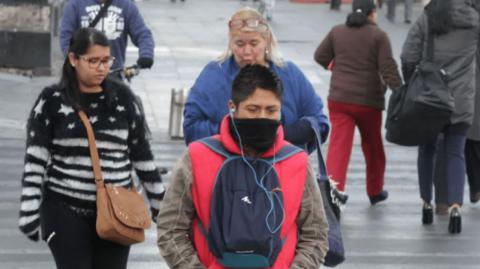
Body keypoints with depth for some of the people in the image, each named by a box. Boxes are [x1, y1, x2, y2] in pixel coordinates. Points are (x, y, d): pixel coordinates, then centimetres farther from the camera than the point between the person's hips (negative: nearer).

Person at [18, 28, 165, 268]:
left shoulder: (122, 97, 5)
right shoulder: (52, 100, -2)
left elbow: (142, 153, 12)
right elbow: (35, 160, -3)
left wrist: (159, 203, 12)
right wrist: (29, 212, -9)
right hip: (66, 212, -2)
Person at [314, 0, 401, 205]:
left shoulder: (337, 32, 3)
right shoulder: (378, 36, -7)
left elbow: (320, 57, 11)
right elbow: (388, 69, -12)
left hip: (339, 98, 2)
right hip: (369, 101, -2)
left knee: (339, 145, -4)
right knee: (373, 146, 18)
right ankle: (375, 191, 33)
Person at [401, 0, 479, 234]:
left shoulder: (426, 19, -2)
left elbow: (408, 57, -4)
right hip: (460, 100, -1)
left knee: (426, 150, 17)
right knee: (455, 153, 4)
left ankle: (426, 204, 19)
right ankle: (455, 206, -11)